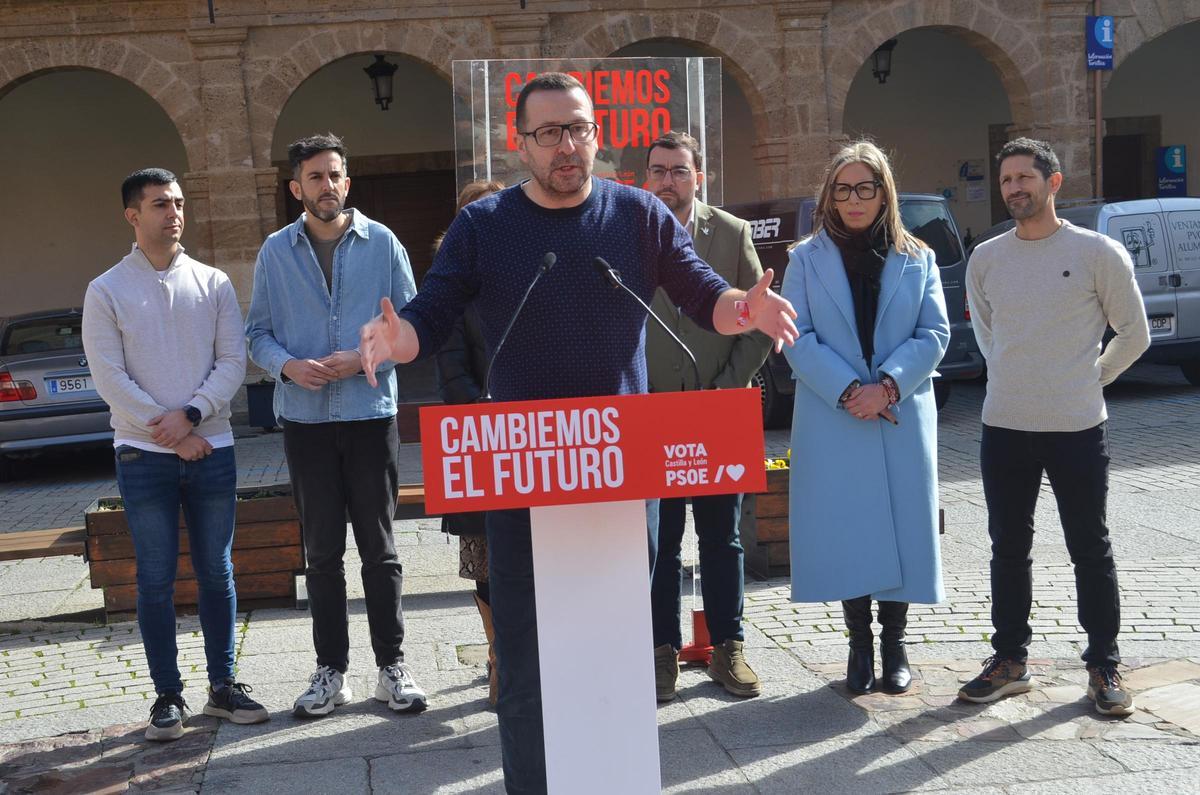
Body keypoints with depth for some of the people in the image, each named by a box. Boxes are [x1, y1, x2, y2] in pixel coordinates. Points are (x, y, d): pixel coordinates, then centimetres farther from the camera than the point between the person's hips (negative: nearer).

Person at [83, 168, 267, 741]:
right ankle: (168, 697, 13)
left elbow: (232, 361, 1)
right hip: (144, 456, -2)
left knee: (217, 574, 8)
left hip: (211, 448, 2)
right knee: (156, 581, 3)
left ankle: (222, 686, 19)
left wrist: (190, 414, -14)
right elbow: (109, 378, -6)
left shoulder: (213, 284, 6)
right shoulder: (107, 291, 0)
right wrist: (171, 433, -11)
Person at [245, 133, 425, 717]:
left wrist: (363, 359, -13)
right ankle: (330, 670, 16)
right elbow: (257, 333, 7)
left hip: (371, 412, -1)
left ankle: (391, 665, 13)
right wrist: (288, 365, -13)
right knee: (322, 551, 7)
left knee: (379, 547, 4)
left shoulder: (382, 243, 2)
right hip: (305, 418, 1)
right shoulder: (276, 251, 6)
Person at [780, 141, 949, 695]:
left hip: (903, 419, 1)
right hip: (831, 419, -1)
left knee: (902, 525, 3)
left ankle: (894, 644, 17)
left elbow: (934, 334, 1)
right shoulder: (806, 259, 5)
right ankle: (860, 644, 15)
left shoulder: (917, 260, 9)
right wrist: (848, 391, -15)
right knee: (845, 530, 1)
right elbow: (797, 338, -3)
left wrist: (887, 385, -14)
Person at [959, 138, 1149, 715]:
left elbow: (1133, 334, 4)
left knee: (1090, 550, 5)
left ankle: (1103, 667, 16)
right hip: (1004, 429, 4)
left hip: (1077, 429, -3)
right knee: (1009, 549, 11)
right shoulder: (985, 259, 5)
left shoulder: (1098, 253, -6)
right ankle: (1009, 660, 23)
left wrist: (1088, 381, 7)